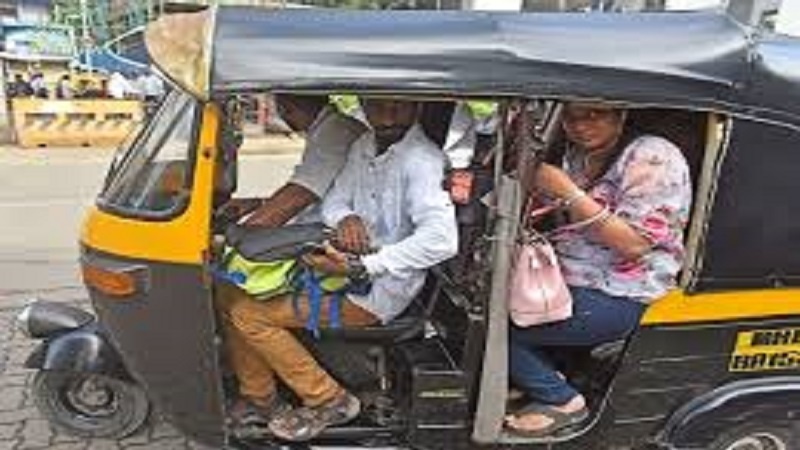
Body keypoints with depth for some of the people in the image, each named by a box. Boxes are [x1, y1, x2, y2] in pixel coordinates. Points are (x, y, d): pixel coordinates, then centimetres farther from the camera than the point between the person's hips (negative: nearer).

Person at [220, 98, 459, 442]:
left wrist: (361, 266, -31)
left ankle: (329, 401, 2)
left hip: (376, 290, -9)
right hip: (343, 264, 9)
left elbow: (442, 240, -32)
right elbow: (333, 200, 11)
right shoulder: (364, 146, 6)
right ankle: (260, 400, 18)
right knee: (234, 293, 5)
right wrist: (345, 218, -15)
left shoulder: (422, 160, -21)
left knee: (246, 314, -13)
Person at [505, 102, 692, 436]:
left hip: (617, 298, -8)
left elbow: (634, 244, -22)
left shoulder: (652, 158, -15)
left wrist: (567, 193, -26)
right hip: (567, 277, 9)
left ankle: (562, 401, 6)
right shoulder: (579, 154, 9)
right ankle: (545, 379, 12)